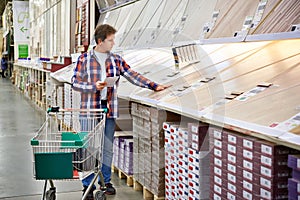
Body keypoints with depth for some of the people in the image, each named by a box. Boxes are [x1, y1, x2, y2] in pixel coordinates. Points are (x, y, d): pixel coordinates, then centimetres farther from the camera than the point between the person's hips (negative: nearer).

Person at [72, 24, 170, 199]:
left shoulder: (116, 60, 9)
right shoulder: (84, 59, -2)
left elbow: (133, 76, 6)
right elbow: (75, 83, -3)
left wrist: (154, 86, -3)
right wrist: (94, 86, -18)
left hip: (109, 111, 4)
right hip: (90, 110, -3)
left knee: (108, 148, 10)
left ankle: (106, 181, 24)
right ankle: (88, 184, 12)